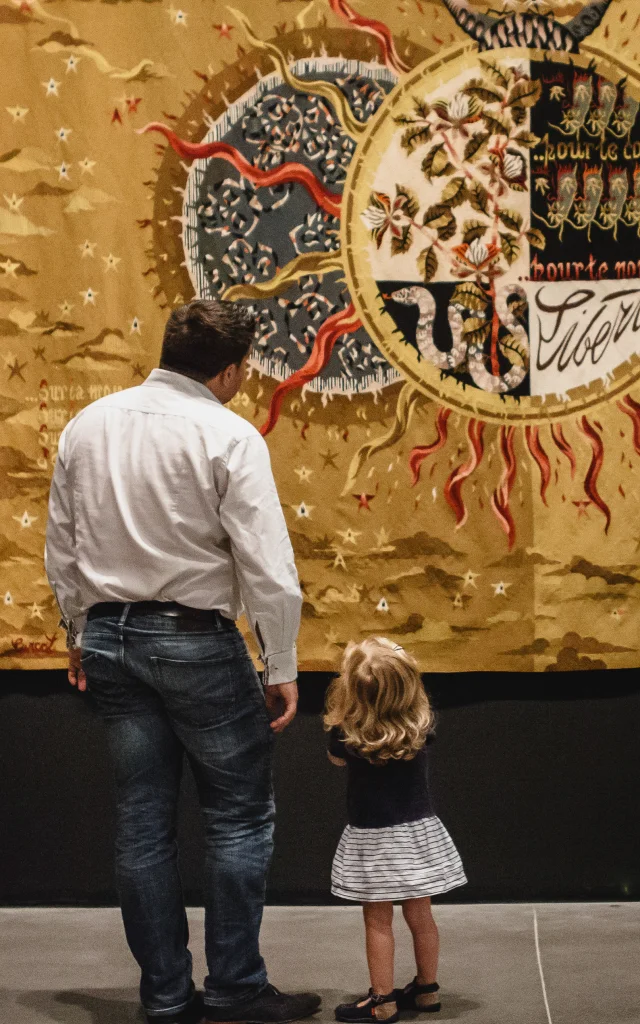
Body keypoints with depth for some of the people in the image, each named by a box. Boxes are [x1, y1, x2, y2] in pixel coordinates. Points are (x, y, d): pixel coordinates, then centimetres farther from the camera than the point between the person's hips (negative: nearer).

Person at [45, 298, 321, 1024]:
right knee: (239, 819, 8)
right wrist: (281, 669, -7)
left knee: (142, 822, 12)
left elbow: (61, 549, 11)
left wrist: (80, 635, 22)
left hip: (109, 638, 6)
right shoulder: (227, 436, -13)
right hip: (195, 639, -6)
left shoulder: (87, 427, 5)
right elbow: (268, 567, -16)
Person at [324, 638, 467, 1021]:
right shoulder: (421, 721, -11)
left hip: (372, 838, -3)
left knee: (378, 922, 6)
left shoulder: (346, 732, -17)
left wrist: (338, 717, 4)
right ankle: (427, 989, 26)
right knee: (420, 915, 14)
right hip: (418, 831, 4)